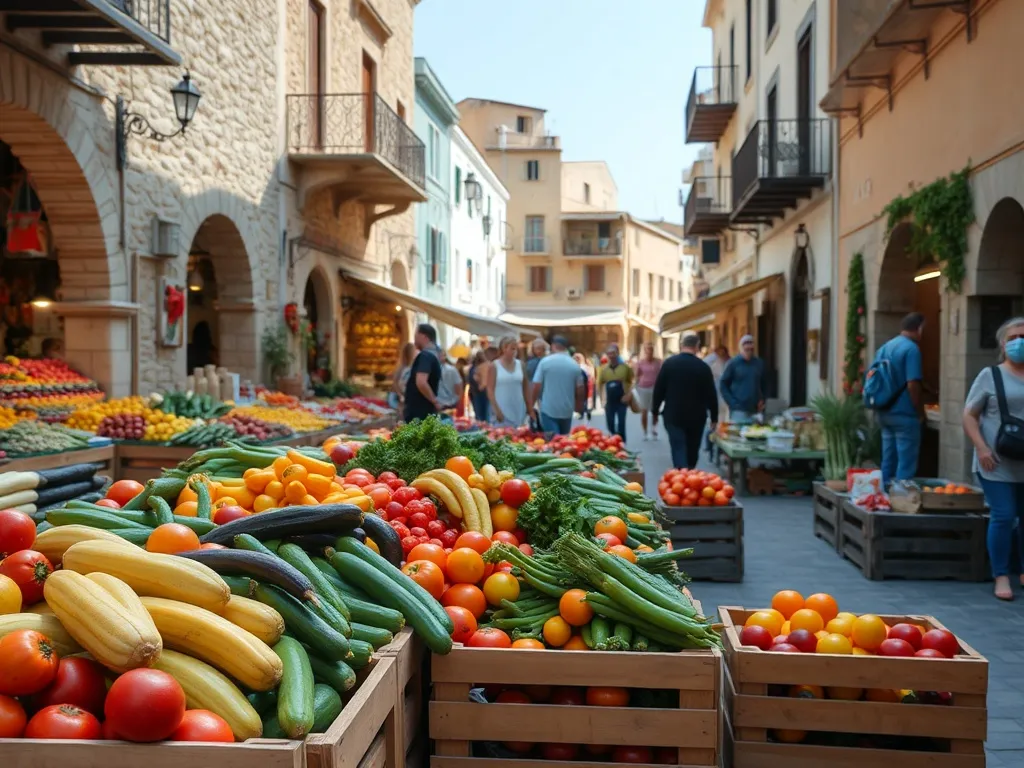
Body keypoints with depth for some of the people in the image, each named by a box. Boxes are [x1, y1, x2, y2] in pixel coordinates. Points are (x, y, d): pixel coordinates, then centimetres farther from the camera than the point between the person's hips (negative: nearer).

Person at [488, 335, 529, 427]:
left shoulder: (521, 365, 7)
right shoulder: (494, 366, -3)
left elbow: (525, 388, 12)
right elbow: (490, 390, -5)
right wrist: (497, 410, -12)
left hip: (519, 411, 4)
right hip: (502, 411, -4)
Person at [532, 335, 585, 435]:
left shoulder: (545, 362, -6)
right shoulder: (575, 365, 1)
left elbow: (537, 386, -7)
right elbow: (580, 389, 6)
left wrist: (531, 403, 6)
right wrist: (579, 404, 24)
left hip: (549, 409, -3)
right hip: (567, 410, 3)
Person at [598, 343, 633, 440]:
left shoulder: (625, 367, -4)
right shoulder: (604, 368, 3)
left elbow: (632, 382, 1)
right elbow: (600, 384, 12)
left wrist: (629, 395, -12)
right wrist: (603, 398, 3)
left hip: (622, 401, -3)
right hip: (609, 402, 3)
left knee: (621, 425, -4)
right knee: (610, 426, 9)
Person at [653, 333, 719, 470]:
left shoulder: (669, 363, -4)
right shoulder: (704, 367, -4)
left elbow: (658, 389, -2)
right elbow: (711, 394, -2)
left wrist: (655, 411, 9)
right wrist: (714, 417, 7)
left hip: (673, 415, -1)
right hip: (696, 417, 1)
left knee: (679, 450, -4)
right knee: (692, 451, 17)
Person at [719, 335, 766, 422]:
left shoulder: (759, 363, 10)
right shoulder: (734, 363, -1)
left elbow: (763, 384, 19)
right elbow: (723, 384, 1)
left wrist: (762, 400, 5)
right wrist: (732, 403, -7)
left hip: (756, 410, 4)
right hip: (738, 410, -4)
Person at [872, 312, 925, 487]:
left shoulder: (884, 347, 12)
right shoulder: (911, 348, -12)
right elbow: (912, 385, -18)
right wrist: (921, 413, -8)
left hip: (885, 413, 8)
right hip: (905, 415, -8)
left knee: (888, 461, 13)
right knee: (906, 465, -3)